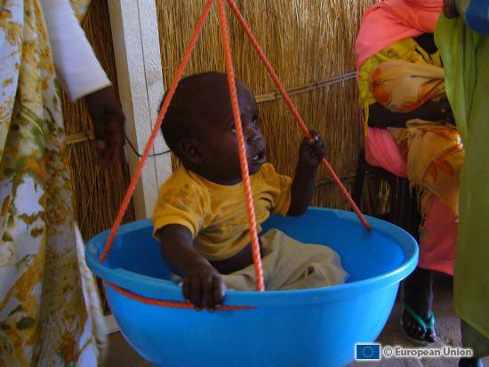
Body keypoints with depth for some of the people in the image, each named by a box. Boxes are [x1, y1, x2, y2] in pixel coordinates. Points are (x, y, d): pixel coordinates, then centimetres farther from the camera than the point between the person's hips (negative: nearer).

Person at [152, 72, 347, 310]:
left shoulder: (260, 175, -4)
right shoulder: (185, 191, -31)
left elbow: (294, 206, 14)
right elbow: (175, 241, -50)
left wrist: (307, 167, -2)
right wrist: (197, 268, -72)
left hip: (263, 260, 7)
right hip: (221, 279, -7)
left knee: (324, 259, 2)